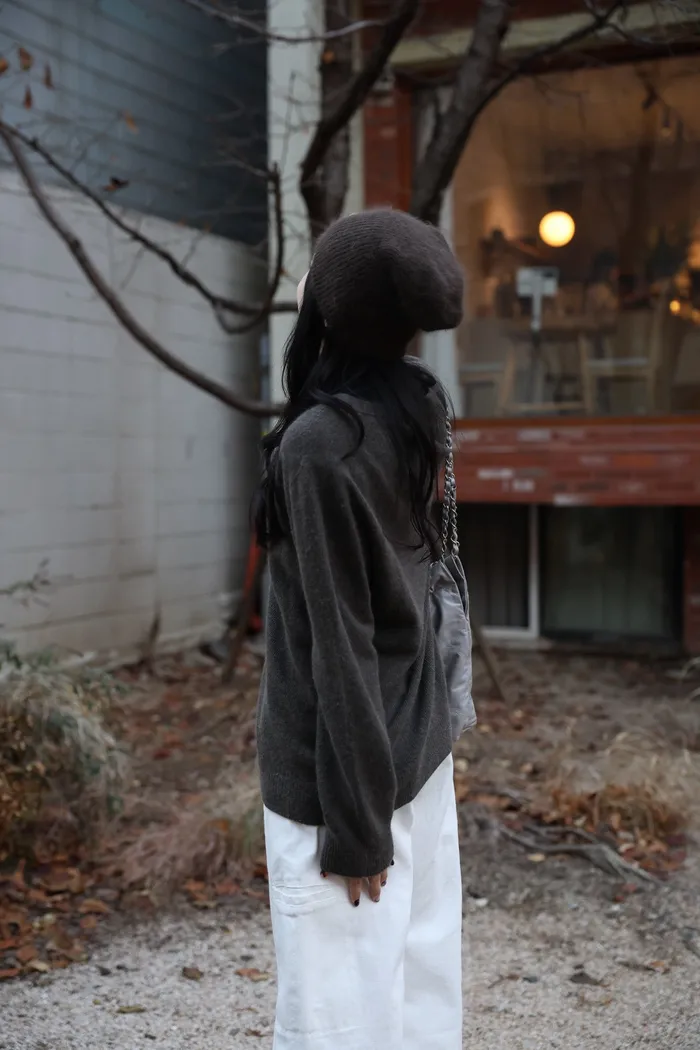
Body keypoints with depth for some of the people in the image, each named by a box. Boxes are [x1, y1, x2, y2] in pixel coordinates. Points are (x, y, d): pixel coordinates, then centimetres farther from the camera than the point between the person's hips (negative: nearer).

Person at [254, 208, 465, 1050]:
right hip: (415, 738, 8)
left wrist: (354, 822, -17)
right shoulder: (417, 405, -2)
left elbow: (340, 642, -22)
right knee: (418, 976, 19)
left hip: (344, 758, -8)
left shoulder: (320, 445, -24)